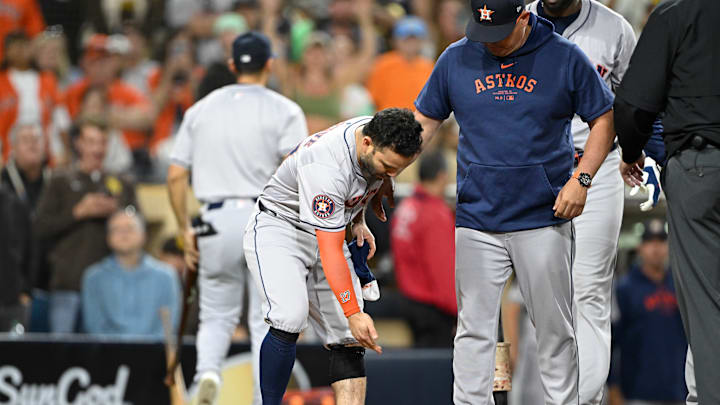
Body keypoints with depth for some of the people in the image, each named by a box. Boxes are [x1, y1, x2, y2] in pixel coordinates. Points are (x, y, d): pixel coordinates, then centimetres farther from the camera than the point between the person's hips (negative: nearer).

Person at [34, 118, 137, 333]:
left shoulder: (122, 186, 16)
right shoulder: (61, 182, 9)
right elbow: (40, 228, 1)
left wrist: (116, 212, -6)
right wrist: (78, 212, -8)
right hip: (68, 282, -2)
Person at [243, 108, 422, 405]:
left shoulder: (382, 139, -11)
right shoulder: (326, 168, -35)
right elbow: (330, 252, -35)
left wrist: (358, 221, 7)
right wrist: (353, 313, -36)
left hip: (329, 233, 8)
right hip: (278, 230, -8)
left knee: (348, 340, -5)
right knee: (290, 319, -30)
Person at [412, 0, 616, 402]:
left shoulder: (565, 57, -2)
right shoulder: (456, 59, 5)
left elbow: (604, 118, 5)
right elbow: (425, 120, 14)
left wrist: (581, 179, -6)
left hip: (544, 219, -1)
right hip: (476, 220, 1)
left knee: (555, 327, 4)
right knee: (475, 328, 0)